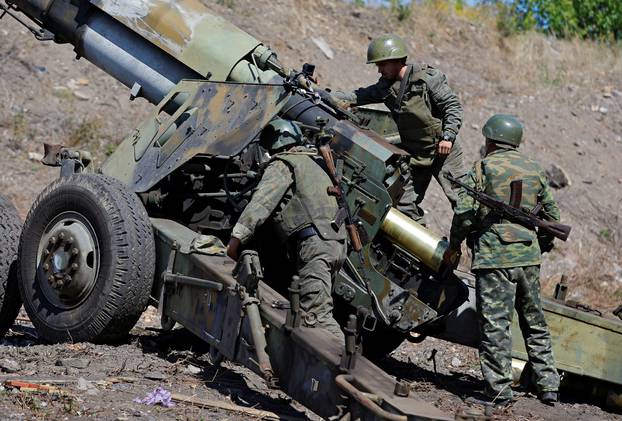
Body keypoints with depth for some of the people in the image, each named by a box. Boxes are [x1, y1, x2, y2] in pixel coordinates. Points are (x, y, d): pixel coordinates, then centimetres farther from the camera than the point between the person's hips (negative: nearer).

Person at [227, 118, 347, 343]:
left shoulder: (283, 165, 4)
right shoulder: (312, 164, 33)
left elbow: (261, 201, -9)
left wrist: (237, 236, -13)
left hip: (314, 240, -9)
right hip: (337, 241, 9)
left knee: (315, 312, -18)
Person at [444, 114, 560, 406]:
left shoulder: (482, 169, -3)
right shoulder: (534, 170, 12)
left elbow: (464, 213, -9)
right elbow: (552, 215, 16)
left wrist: (453, 246, 6)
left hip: (493, 258, -5)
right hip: (528, 258, 5)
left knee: (495, 324, -4)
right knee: (534, 323, 15)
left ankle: (499, 390, -6)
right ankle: (548, 386, 17)